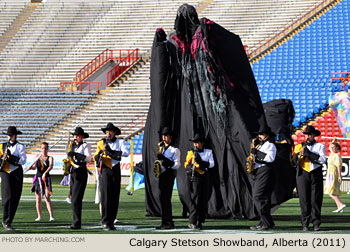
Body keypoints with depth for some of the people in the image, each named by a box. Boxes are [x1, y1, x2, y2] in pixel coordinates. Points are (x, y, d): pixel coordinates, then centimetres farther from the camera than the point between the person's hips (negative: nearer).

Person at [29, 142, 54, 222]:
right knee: (38, 199, 7)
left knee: (47, 198, -13)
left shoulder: (50, 158, -1)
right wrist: (31, 167, -29)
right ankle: (39, 216, 17)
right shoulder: (37, 157, 6)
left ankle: (51, 216, -16)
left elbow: (50, 166, -21)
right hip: (38, 178, 3)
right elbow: (34, 167, -5)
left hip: (46, 179, -3)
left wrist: (45, 173, -38)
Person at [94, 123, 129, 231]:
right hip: (105, 170, -1)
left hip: (116, 170, 1)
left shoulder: (120, 141, 3)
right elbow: (96, 156, 6)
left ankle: (111, 222, 13)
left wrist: (111, 151, -20)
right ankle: (105, 222, -9)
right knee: (106, 196, -10)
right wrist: (98, 156, -19)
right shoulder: (101, 143, 6)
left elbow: (126, 153, -13)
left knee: (115, 197, 4)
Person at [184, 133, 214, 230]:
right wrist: (189, 167, -16)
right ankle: (192, 222, -10)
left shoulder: (208, 152, 10)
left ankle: (200, 221, 13)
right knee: (195, 200, -10)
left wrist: (200, 161, -16)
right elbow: (186, 164, 6)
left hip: (204, 177, 3)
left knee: (204, 200, 4)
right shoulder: (191, 152, 7)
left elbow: (211, 164, -2)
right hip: (194, 177, -3)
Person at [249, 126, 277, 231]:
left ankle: (267, 223, -17)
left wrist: (257, 153, -17)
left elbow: (270, 158, -19)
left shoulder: (270, 145, -4)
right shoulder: (259, 145, 26)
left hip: (264, 172, -10)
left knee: (259, 197, -17)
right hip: (256, 173, 10)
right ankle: (262, 222, 8)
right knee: (256, 197, 6)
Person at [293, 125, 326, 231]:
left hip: (316, 174, -1)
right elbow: (294, 162, 11)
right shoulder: (299, 146, 16)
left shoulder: (320, 146, 11)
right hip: (303, 174, 1)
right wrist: (299, 155, -9)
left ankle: (316, 223, -1)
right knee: (304, 200, -4)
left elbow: (323, 159, -5)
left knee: (316, 199, -5)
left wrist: (309, 153, -11)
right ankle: (305, 224, 0)